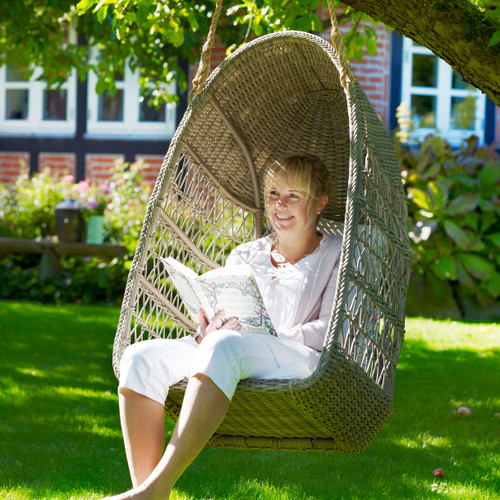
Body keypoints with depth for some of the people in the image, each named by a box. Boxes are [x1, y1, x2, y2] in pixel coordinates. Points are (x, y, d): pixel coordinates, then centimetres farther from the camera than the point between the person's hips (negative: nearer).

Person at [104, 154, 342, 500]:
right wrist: (206, 331, -5)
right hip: (221, 354, 5)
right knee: (141, 356, -24)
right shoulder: (245, 255, 29)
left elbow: (329, 330, -1)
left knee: (225, 346, -40)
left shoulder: (336, 255, 13)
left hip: (296, 360, -5)